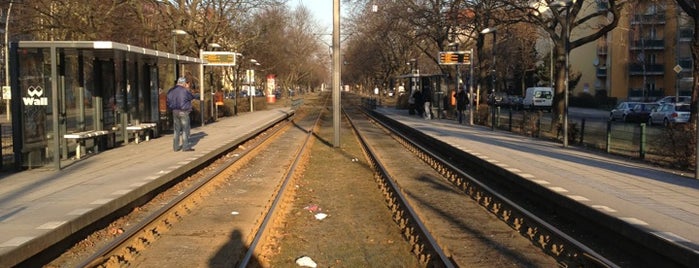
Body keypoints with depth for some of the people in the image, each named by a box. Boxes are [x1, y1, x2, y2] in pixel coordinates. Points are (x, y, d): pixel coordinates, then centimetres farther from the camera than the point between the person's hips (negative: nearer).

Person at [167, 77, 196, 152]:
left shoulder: (171, 91, 8)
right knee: (185, 130, 1)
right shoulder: (185, 91, -13)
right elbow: (192, 97, 3)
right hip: (183, 112, -6)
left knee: (176, 130, 12)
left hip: (175, 112, 6)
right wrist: (188, 89, 13)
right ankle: (186, 147, 0)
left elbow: (168, 102, 10)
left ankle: (176, 147, 14)